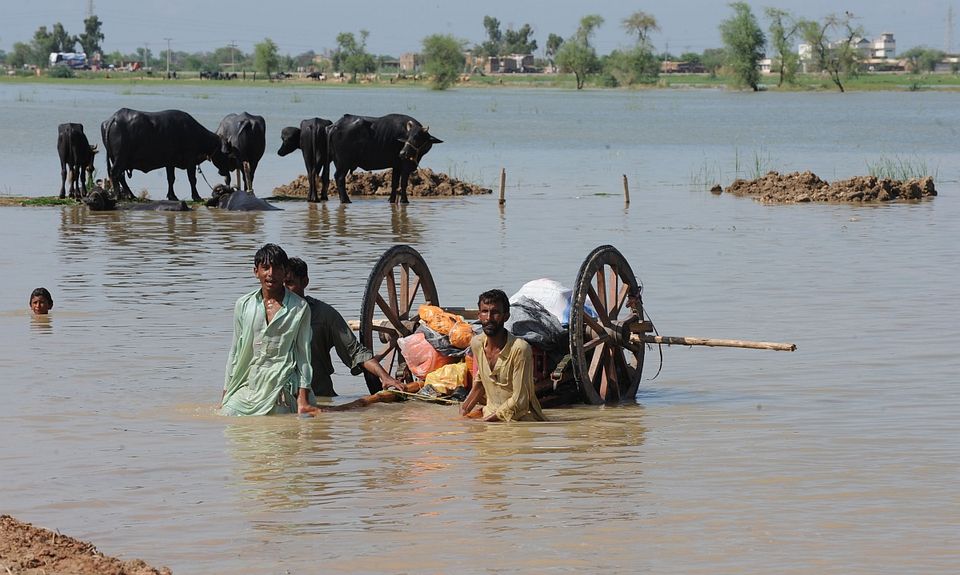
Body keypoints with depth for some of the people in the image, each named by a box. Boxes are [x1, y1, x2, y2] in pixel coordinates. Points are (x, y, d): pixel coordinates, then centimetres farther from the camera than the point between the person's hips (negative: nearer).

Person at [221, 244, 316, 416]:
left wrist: (303, 400, -2)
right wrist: (224, 398, 13)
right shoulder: (244, 305, 9)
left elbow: (303, 355, 4)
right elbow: (235, 353, 14)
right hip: (246, 388, 3)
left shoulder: (299, 308, 2)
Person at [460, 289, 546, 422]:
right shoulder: (477, 343, 3)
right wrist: (464, 410, 10)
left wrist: (488, 419, -15)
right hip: (491, 413, 7)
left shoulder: (520, 349, -19)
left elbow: (519, 401, -18)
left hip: (520, 418, -7)